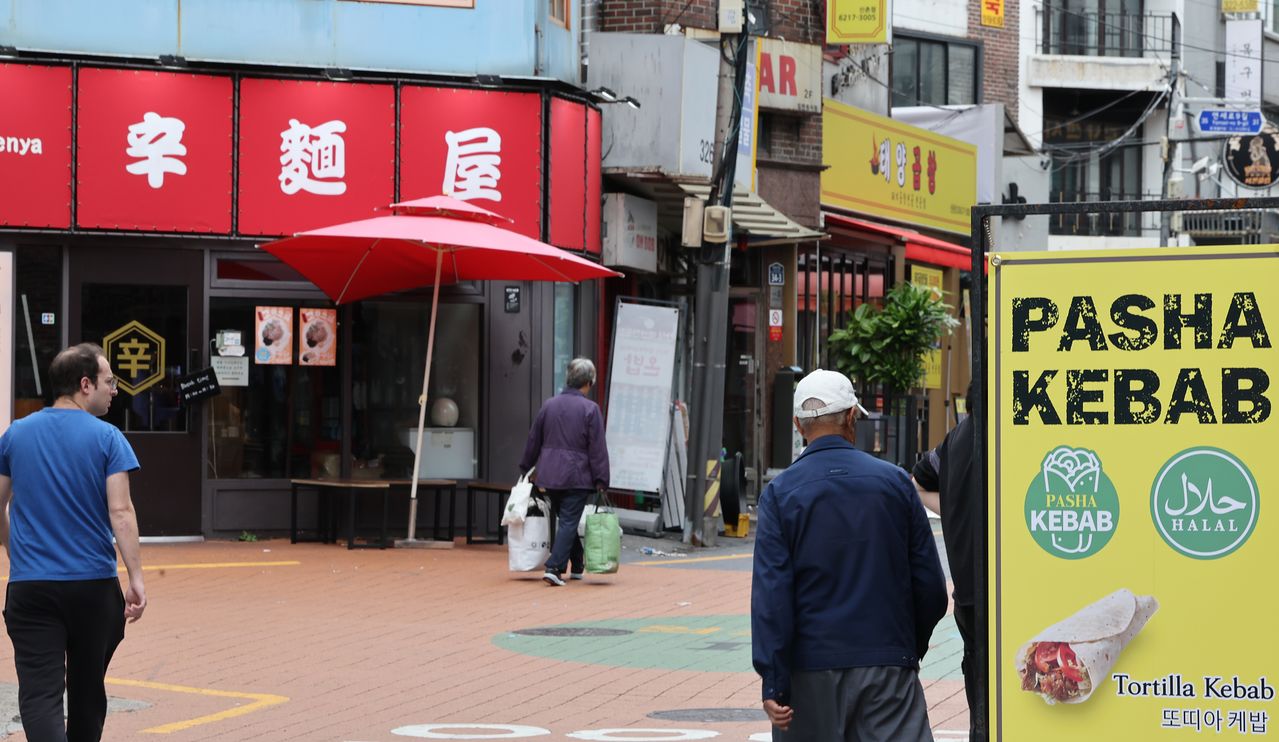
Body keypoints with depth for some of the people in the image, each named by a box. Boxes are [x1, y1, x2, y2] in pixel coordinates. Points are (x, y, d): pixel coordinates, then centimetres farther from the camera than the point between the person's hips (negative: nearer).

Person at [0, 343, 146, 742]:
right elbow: (120, 511, -12)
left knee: (39, 693, -7)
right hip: (94, 585, -1)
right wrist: (136, 579, -11)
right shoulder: (106, 438, -4)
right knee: (87, 687, 16)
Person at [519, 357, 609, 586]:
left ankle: (576, 567, 28)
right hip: (577, 477, -5)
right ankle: (554, 568, -13)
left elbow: (533, 441, 13)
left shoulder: (548, 405, 5)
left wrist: (526, 468, 24)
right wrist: (601, 480, -7)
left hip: (550, 475, 5)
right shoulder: (590, 409, -9)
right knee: (568, 522, -3)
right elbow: (597, 449, -10)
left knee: (565, 521, 17)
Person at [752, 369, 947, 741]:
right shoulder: (894, 481, 2)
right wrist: (913, 647, 21)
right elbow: (931, 586, 5)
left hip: (811, 668, 0)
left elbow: (771, 593, -8)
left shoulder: (780, 493, -3)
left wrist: (774, 683, -8)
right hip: (888, 664, 0)